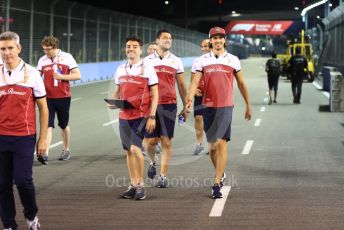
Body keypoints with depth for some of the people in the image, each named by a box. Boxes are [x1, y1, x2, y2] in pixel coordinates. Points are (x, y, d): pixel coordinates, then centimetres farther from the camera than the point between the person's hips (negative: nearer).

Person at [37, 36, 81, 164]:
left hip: (63, 97, -1)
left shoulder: (67, 57, -5)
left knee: (64, 125, 13)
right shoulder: (42, 60, 3)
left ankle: (66, 150, 31)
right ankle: (45, 154, -17)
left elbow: (78, 75, -6)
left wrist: (61, 76, -16)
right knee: (48, 126, -10)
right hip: (48, 98, 1)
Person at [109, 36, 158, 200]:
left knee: (135, 148, -16)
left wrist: (152, 117, -12)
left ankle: (140, 184, -4)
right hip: (124, 115, 5)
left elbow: (154, 95, -4)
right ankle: (133, 185, 17)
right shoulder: (121, 69, 9)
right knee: (128, 151, 8)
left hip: (141, 115, -5)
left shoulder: (147, 69, -5)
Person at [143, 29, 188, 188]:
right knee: (150, 141, -1)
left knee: (166, 141, -3)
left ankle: (163, 176, 4)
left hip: (169, 105, 0)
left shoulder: (176, 61, 8)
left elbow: (181, 85, 12)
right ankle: (153, 162, 31)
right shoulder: (147, 61, 7)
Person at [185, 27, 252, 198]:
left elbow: (241, 84, 12)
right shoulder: (203, 60, 5)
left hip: (226, 106, -2)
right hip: (208, 106, 2)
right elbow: (195, 82, -3)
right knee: (211, 145, 11)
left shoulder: (233, 60, 4)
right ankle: (220, 174, 34)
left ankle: (216, 183, -14)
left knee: (221, 143, -12)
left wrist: (248, 106, 15)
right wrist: (190, 98, -22)